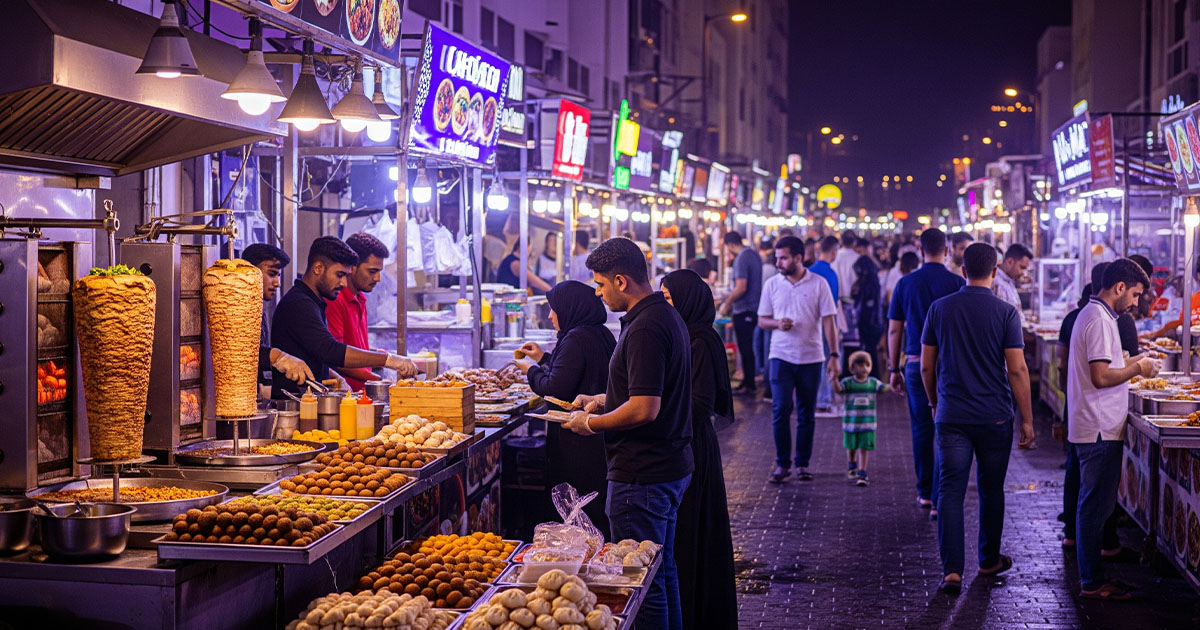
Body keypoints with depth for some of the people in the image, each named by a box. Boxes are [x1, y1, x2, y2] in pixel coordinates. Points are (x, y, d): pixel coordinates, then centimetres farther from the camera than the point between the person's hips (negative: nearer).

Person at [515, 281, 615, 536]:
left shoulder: (576, 339, -18)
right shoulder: (602, 334, 11)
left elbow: (556, 388, -20)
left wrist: (531, 371, -2)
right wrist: (544, 358, 28)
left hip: (578, 440, -10)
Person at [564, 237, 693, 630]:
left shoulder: (645, 328, -22)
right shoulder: (666, 315, 11)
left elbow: (644, 409, -27)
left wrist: (592, 424, -12)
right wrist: (603, 400, 18)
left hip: (641, 475, -11)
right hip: (671, 466, 11)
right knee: (663, 569, 20)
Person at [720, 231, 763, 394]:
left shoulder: (741, 259, -17)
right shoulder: (754, 255, 11)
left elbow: (741, 288, -23)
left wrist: (727, 303, -12)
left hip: (743, 310, -9)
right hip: (754, 308, 9)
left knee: (745, 349, -3)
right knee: (748, 348, 16)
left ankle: (749, 385, 2)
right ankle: (748, 382, 23)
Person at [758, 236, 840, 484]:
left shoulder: (818, 284, -1)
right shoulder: (772, 284, 5)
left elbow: (828, 321, -2)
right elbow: (762, 320, 10)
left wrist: (834, 356, -8)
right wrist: (777, 323, -12)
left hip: (811, 358, -1)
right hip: (781, 357, 1)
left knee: (806, 414, 6)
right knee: (780, 410, -7)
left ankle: (802, 464, 16)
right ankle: (782, 463, 3)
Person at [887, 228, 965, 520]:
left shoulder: (906, 283, 2)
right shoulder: (957, 284, -4)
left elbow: (894, 331, 4)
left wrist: (894, 368, 12)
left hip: (916, 364, 2)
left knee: (921, 430, 14)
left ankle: (925, 493, 23)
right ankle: (938, 500, -4)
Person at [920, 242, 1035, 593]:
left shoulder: (940, 309, 0)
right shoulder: (1005, 312, -7)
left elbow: (926, 366, 6)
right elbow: (1017, 370, -9)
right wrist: (1027, 420, -2)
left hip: (952, 416, 1)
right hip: (995, 416, -1)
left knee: (950, 491, 0)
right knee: (991, 489, 14)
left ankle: (952, 570, -9)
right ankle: (989, 560, 28)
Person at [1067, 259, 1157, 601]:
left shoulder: (1091, 314, 16)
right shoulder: (1100, 321, -17)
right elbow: (1101, 377, -24)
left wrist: (1131, 362, 16)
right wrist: (1137, 369, -11)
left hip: (1093, 427, 11)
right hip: (1100, 430, -11)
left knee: (1094, 504, 15)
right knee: (1096, 505, -4)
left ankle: (1093, 576, 23)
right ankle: (1092, 583, 2)